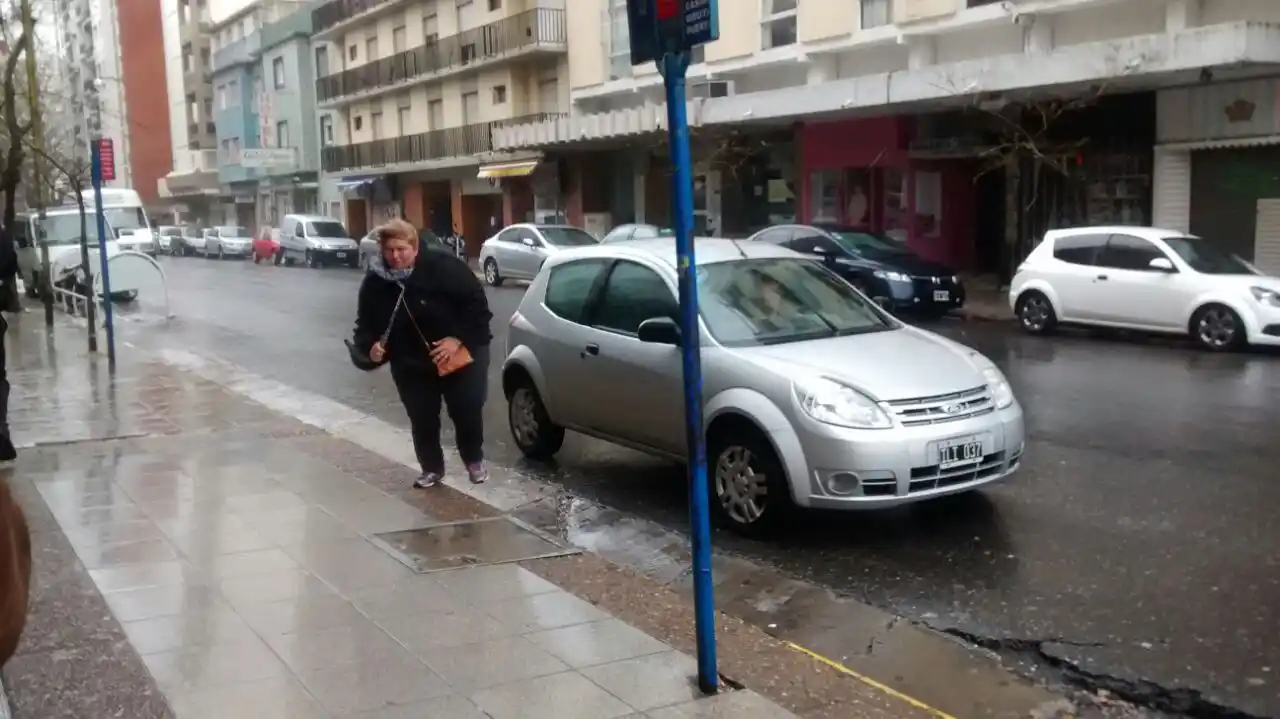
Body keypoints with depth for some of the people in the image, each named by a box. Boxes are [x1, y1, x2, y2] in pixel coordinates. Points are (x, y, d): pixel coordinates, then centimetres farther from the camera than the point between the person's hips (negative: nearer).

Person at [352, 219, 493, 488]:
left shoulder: (443, 268, -20)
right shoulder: (375, 282, -7)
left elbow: (477, 304, -18)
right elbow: (366, 324, 3)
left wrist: (458, 339, -25)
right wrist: (370, 346, -17)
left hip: (460, 355, -3)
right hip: (411, 365, 3)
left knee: (468, 412, 4)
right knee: (422, 421, 9)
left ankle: (475, 460, 29)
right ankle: (432, 468, 29)